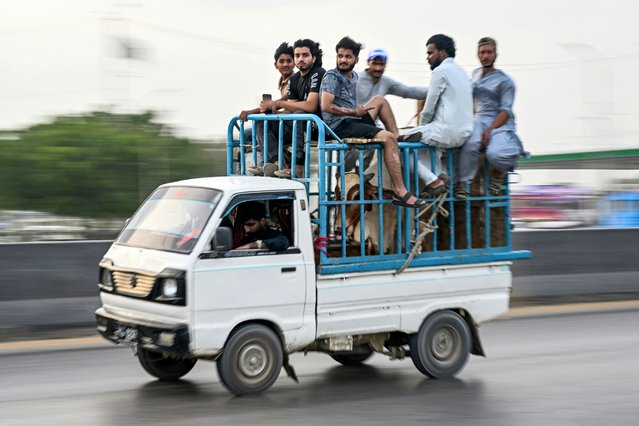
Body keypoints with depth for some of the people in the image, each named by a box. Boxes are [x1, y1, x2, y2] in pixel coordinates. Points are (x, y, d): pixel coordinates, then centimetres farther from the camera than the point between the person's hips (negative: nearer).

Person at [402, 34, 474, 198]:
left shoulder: (441, 71, -8)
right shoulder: (460, 71, 20)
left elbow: (428, 110, -9)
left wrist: (421, 127, 10)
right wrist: (423, 129, 23)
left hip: (448, 130, -10)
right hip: (464, 132, 10)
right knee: (426, 140, 33)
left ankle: (434, 181, -11)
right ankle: (437, 178, 15)